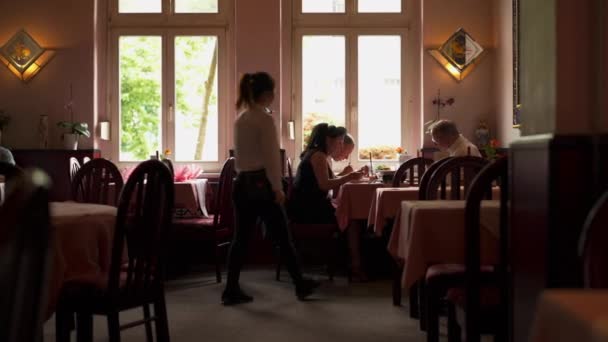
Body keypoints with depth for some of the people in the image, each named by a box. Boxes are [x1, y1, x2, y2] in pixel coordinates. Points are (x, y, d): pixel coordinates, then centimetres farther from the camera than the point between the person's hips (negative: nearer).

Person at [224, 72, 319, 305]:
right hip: (261, 183, -7)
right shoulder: (265, 118, -12)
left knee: (241, 238, 8)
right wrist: (278, 188, -11)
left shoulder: (241, 118, 11)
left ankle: (231, 290, 7)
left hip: (242, 182, 7)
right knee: (282, 238, 4)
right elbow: (271, 157, -15)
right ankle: (300, 285, 17)